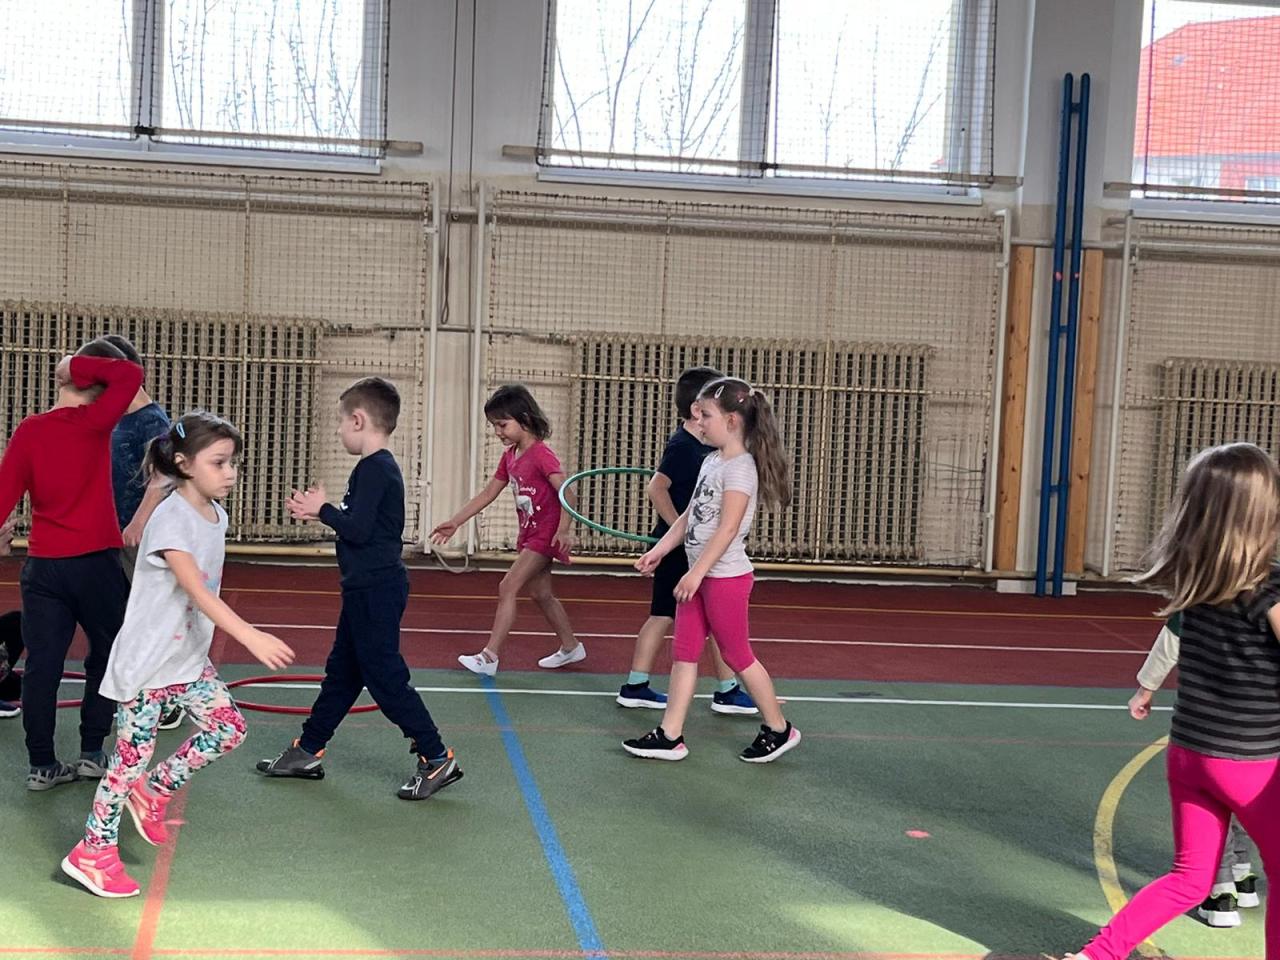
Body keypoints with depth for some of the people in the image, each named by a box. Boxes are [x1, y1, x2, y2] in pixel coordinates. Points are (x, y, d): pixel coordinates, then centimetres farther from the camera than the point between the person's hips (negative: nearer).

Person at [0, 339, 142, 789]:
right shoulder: (94, 423, -9)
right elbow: (132, 376, -7)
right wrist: (77, 365, -5)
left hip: (41, 566, 3)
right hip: (95, 563, -3)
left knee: (42, 664, 6)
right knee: (106, 654, 14)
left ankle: (41, 765, 10)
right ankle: (92, 753, 16)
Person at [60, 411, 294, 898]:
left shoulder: (216, 515, 3)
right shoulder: (170, 519, -23)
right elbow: (196, 590, -34)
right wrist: (251, 636, -43)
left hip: (190, 658, 8)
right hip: (147, 660, -8)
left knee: (229, 729, 5)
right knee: (134, 752, 0)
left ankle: (153, 791, 24)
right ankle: (92, 852, 15)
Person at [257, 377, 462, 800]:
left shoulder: (373, 469, -18)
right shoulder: (382, 467, 13)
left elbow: (358, 529, -23)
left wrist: (323, 510, -9)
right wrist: (323, 512, 9)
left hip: (374, 591, -11)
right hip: (371, 589, 11)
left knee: (385, 676, -6)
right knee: (342, 671, 16)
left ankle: (437, 759, -1)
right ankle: (307, 751, 27)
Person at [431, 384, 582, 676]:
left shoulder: (541, 455, -19)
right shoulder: (510, 456, 7)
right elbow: (488, 493, 12)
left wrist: (563, 531, -34)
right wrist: (455, 522, 8)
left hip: (545, 534, -9)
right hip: (529, 534, 9)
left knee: (508, 587, -14)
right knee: (541, 594, 16)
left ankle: (489, 657, -13)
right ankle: (570, 647, 31)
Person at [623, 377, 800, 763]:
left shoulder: (740, 467, -16)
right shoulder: (711, 462, 11)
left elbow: (728, 529, -23)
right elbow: (689, 517, 17)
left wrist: (697, 572, -26)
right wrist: (658, 551, 13)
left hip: (726, 576, -9)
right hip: (699, 575, 9)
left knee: (737, 655, 2)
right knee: (683, 652, 7)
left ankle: (779, 729, 18)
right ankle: (670, 735, 11)